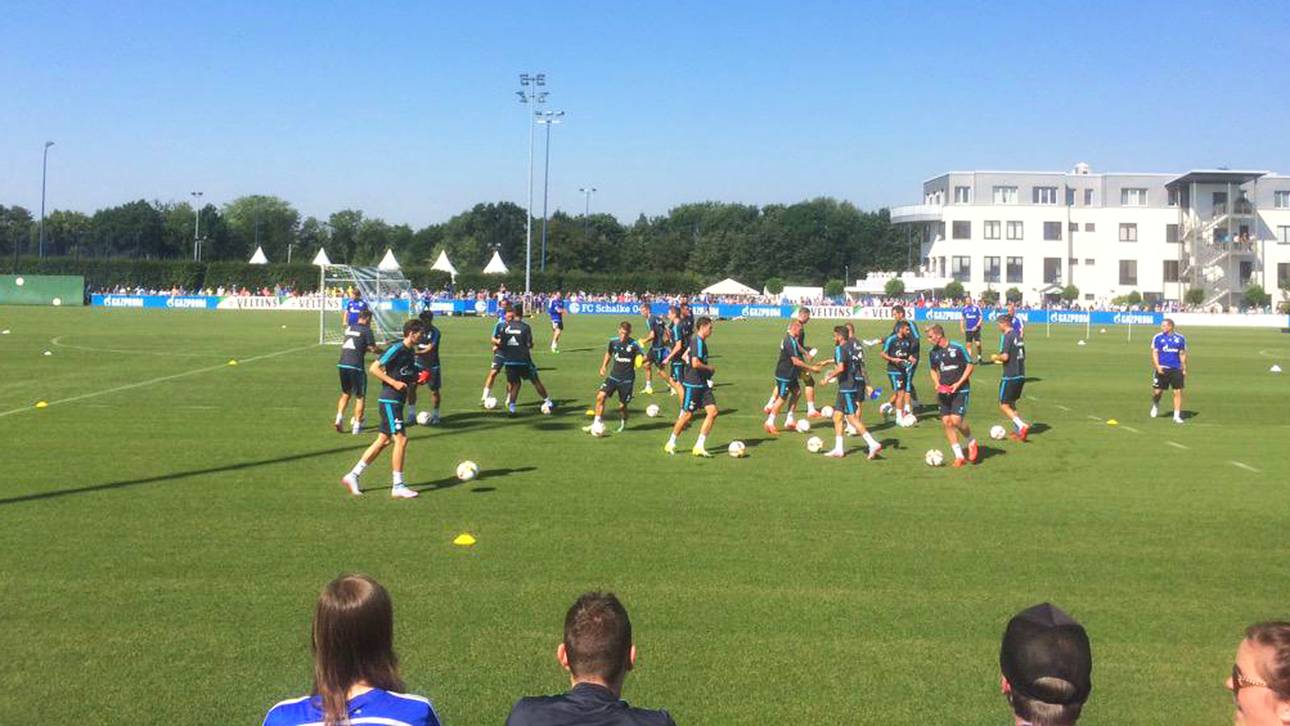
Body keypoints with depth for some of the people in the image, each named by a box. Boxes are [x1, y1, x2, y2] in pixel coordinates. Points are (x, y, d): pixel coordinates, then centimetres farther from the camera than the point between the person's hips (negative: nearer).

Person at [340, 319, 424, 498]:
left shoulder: (411, 351, 13)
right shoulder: (396, 348, -14)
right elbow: (374, 368, -16)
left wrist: (416, 380, 6)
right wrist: (394, 382, -21)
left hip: (397, 401, 9)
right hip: (390, 401, -9)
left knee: (383, 441, 10)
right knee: (401, 439, -10)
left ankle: (353, 475, 18)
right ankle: (398, 487, -4)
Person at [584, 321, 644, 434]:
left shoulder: (634, 345, -13)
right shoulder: (613, 342, 0)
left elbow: (643, 357, -16)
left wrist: (641, 360, -39)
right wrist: (604, 366, 10)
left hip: (627, 379, -3)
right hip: (614, 376, 3)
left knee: (622, 405, 3)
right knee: (600, 396, -15)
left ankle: (623, 424, 34)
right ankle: (597, 423, -6)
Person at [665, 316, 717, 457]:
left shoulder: (701, 342, 14)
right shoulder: (698, 342, -16)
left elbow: (685, 356, 26)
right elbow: (695, 363, -27)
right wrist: (709, 368, -11)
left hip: (702, 384, 9)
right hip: (693, 384, -9)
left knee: (712, 412, -1)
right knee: (687, 415, 0)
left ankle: (699, 446, 2)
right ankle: (671, 444, 17)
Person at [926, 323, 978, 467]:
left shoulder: (957, 348, -11)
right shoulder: (933, 353, 5)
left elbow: (969, 366, -5)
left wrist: (958, 383, -13)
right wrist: (937, 383, -1)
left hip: (960, 391, -5)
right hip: (944, 392, 5)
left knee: (956, 420, -16)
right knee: (946, 422, -1)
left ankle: (971, 441, 15)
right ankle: (959, 456, 8)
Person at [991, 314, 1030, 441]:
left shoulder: (1006, 336, -14)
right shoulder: (1018, 336, 13)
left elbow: (1005, 357, -22)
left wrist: (996, 357, -1)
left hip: (1010, 377, -9)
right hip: (1021, 376, 9)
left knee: (1004, 405, -2)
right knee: (1011, 404, 20)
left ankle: (1022, 426, -16)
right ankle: (1018, 430, 17)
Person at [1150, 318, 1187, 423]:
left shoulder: (1180, 338, 6)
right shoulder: (1158, 337, 1)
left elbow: (1182, 354, 12)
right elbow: (1154, 353, 0)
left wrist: (1184, 369, 9)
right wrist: (1157, 366, -13)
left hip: (1176, 369, 1)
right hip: (1162, 369, -1)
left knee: (1178, 392, -4)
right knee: (1157, 391, 0)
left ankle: (1177, 416, 4)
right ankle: (1155, 405, 33)